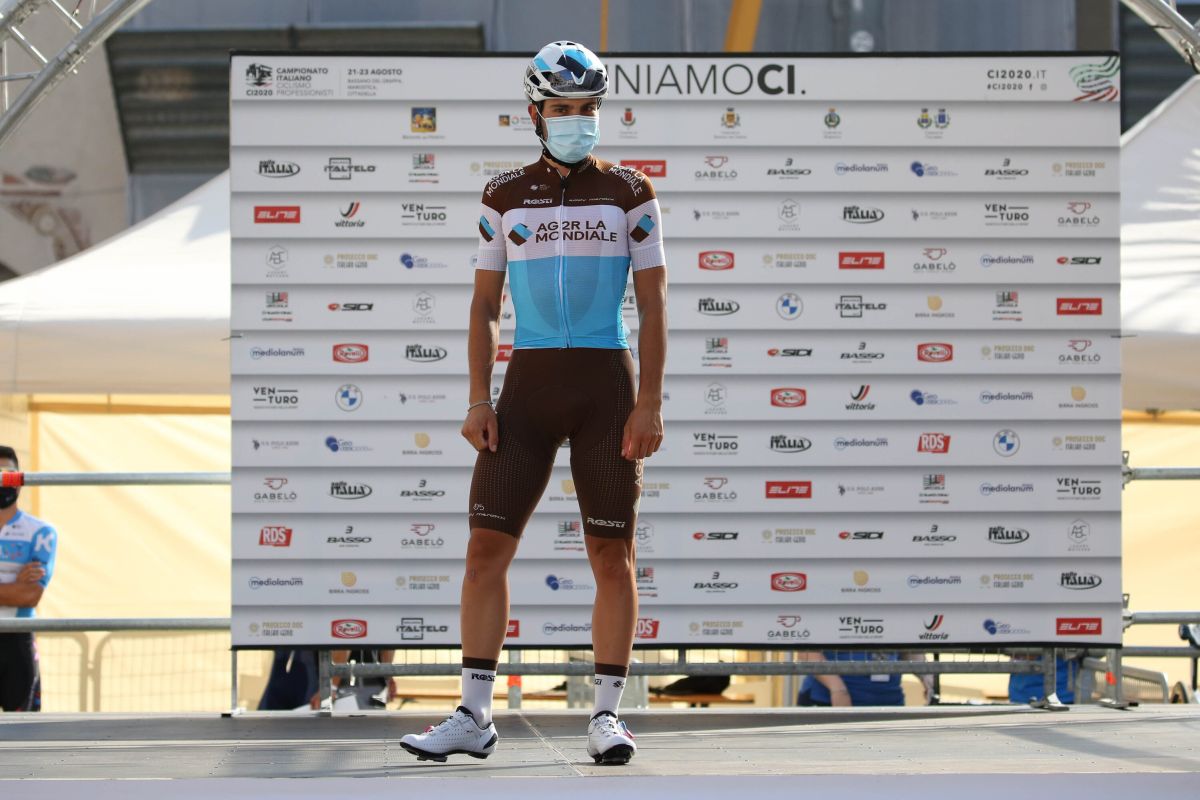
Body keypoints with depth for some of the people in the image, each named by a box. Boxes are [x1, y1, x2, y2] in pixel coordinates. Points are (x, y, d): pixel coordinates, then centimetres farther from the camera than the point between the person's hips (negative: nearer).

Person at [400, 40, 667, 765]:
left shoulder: (630, 194, 3)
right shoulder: (505, 197, 8)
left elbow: (654, 305, 1)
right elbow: (485, 307, 10)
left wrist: (651, 402, -7)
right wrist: (480, 399, 0)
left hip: (607, 385, -1)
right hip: (529, 381, 2)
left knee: (612, 552, 0)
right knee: (488, 545, -5)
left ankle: (607, 716, 6)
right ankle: (475, 717, -1)